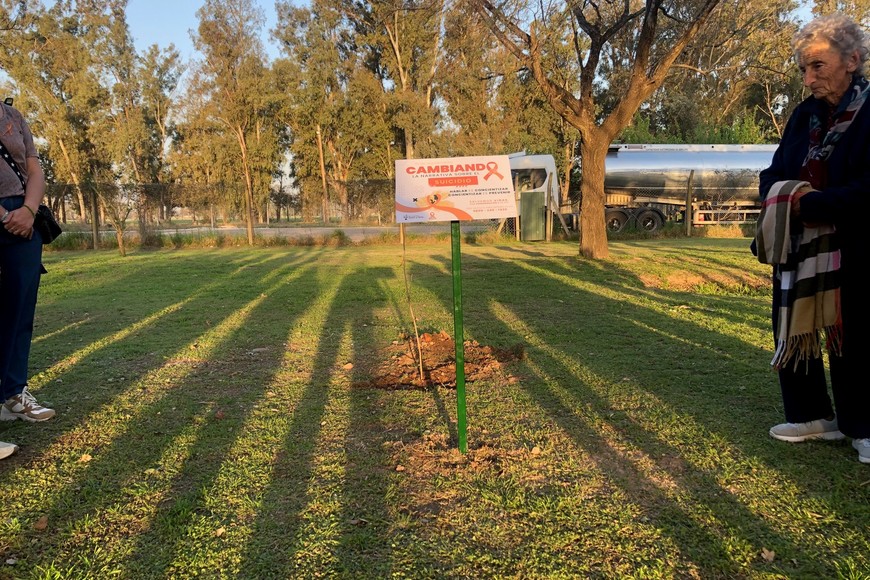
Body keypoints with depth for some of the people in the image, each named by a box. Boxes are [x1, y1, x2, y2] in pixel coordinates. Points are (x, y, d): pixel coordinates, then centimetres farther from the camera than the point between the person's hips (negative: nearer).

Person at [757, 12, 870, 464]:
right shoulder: (804, 115, 9)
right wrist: (782, 194, -12)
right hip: (798, 247, 7)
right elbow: (773, 174, 9)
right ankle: (813, 416, 24)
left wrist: (808, 204, -20)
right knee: (792, 332, 10)